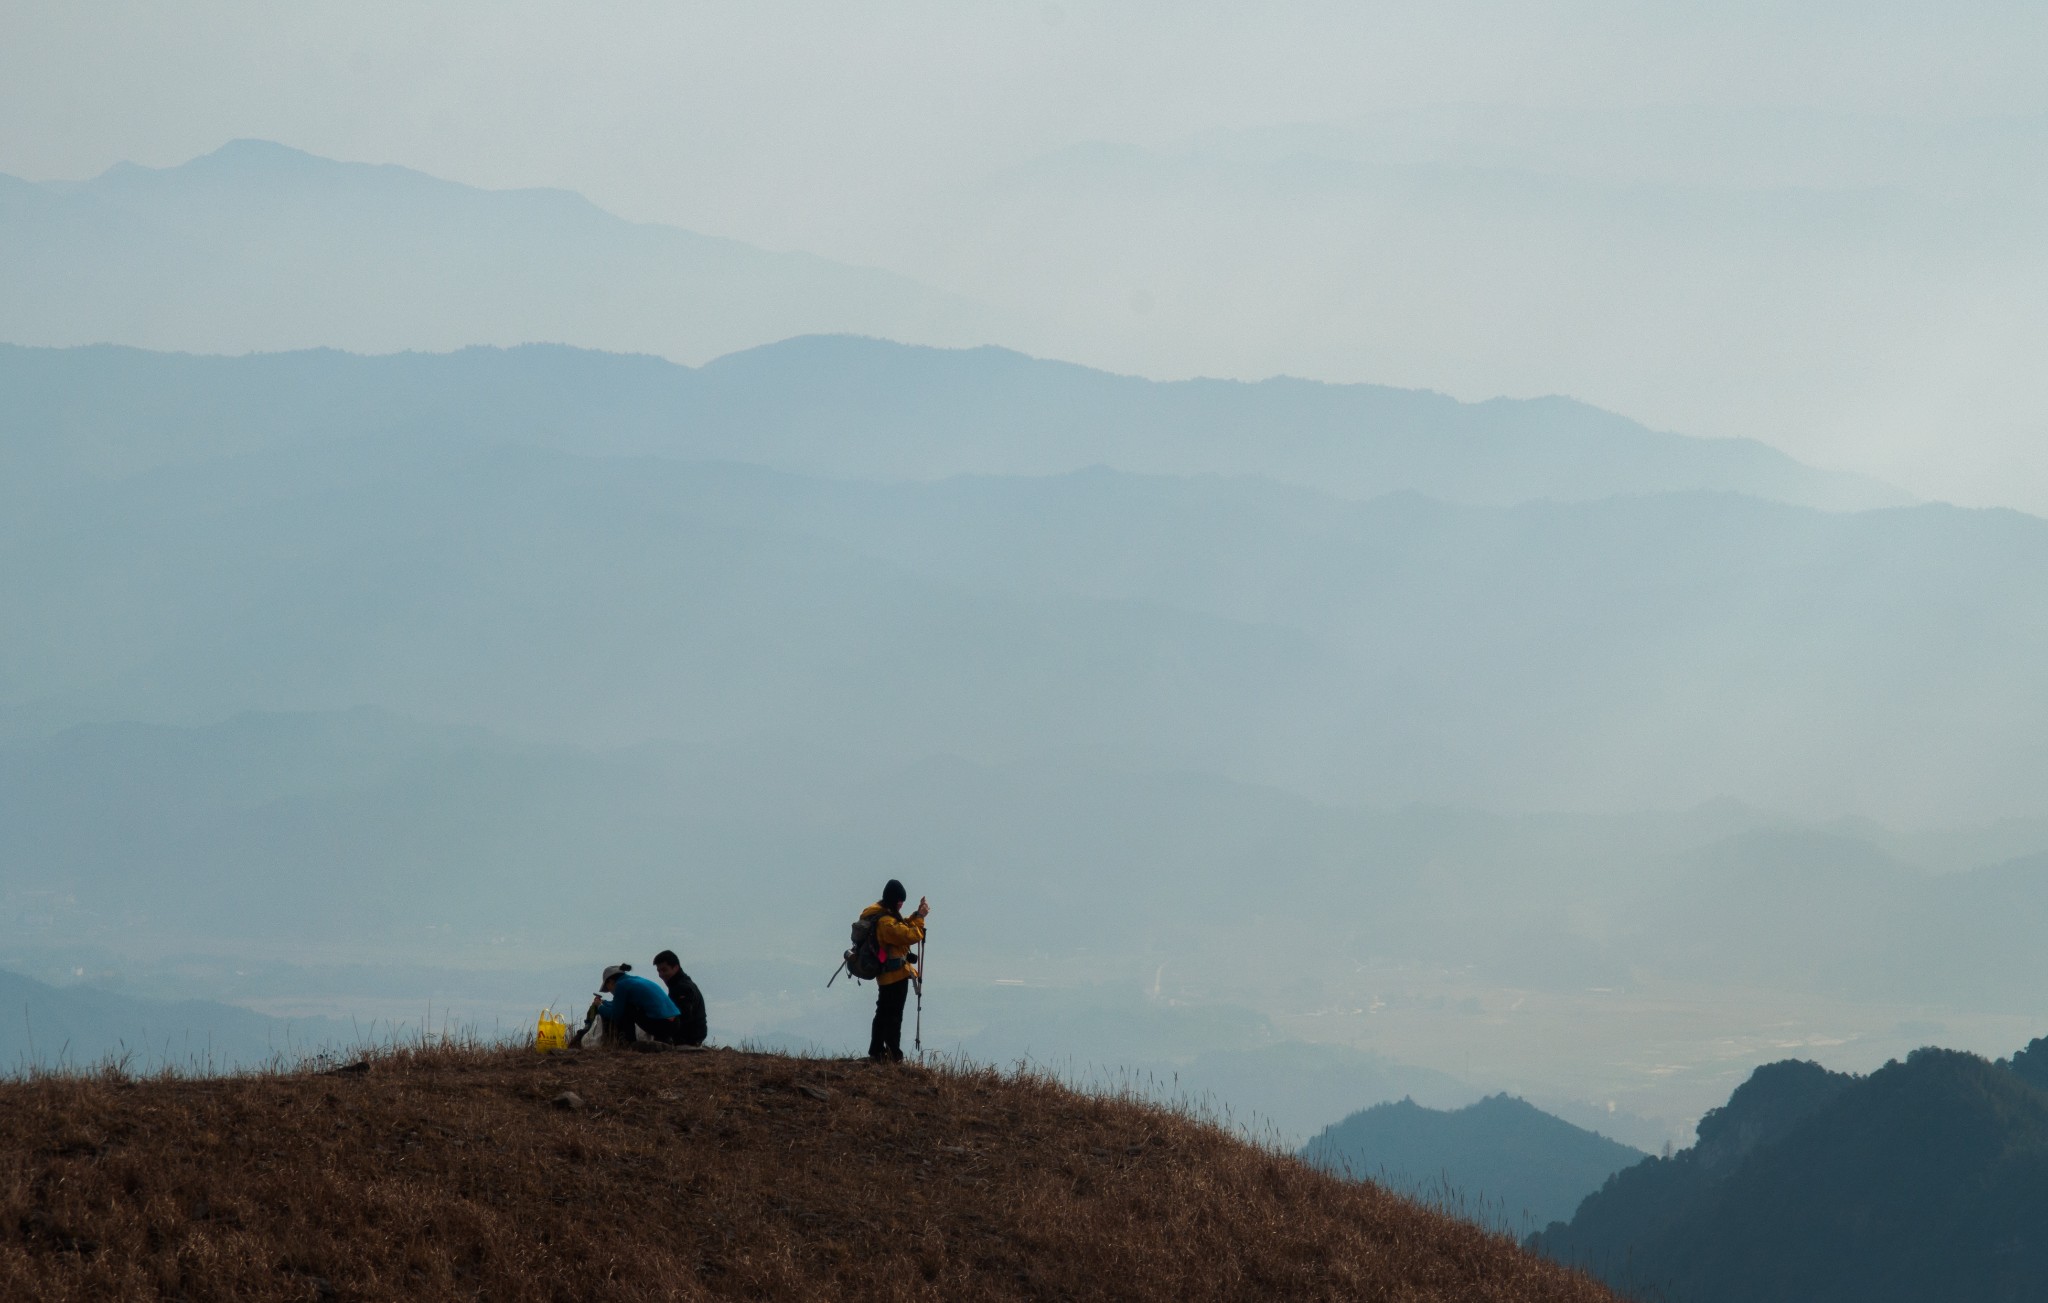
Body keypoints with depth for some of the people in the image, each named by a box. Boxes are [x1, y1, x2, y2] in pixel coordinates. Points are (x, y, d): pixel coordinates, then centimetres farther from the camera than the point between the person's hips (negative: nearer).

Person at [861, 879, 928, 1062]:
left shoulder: (879, 913, 7)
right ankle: (894, 1056, -6)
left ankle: (876, 1051, 26)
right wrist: (920, 917, -14)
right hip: (896, 974, -10)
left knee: (883, 1013, 19)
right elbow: (911, 936, -25)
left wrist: (917, 915, 3)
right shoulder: (886, 921, -24)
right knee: (894, 1015, -7)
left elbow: (902, 928, 15)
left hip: (883, 973, 10)